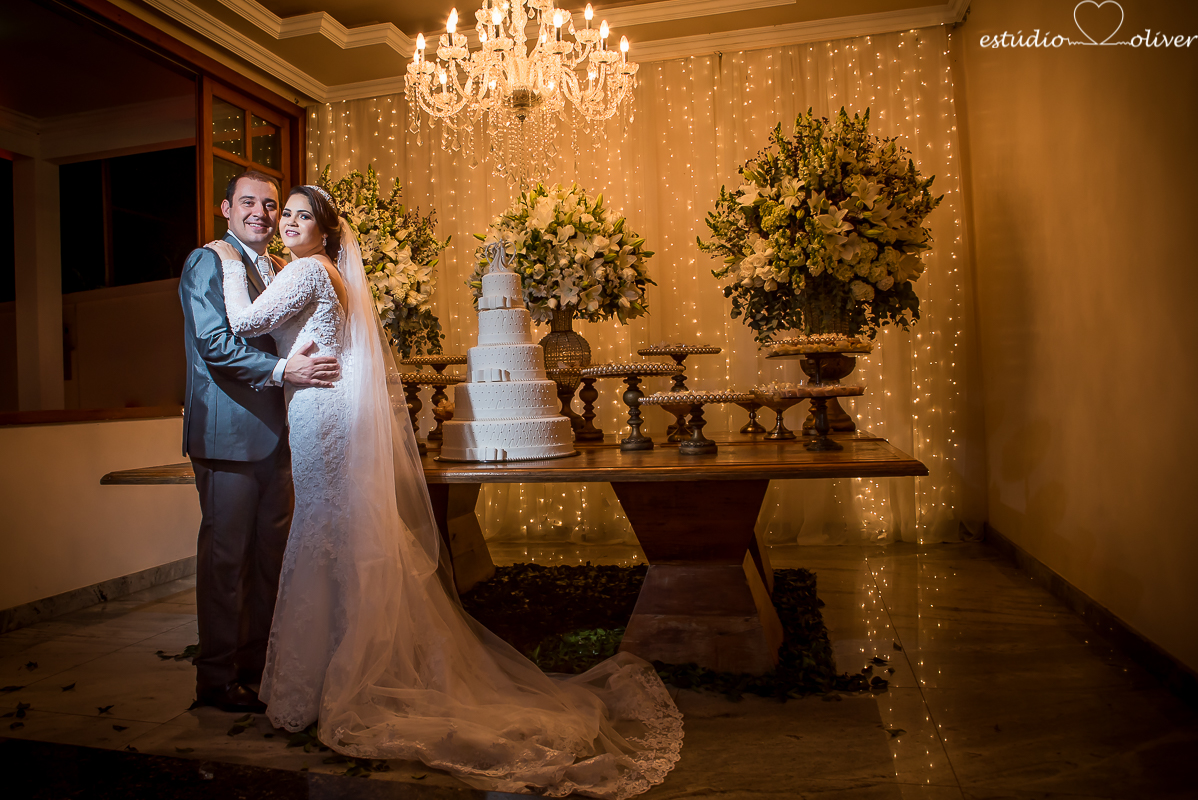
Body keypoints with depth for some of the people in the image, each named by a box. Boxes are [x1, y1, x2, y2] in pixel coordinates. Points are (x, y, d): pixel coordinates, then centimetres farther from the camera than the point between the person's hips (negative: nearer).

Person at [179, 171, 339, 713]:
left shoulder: (277, 270, 20)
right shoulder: (208, 261, -5)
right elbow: (214, 342, -16)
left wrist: (307, 366, 8)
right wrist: (282, 370, -25)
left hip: (273, 434, 8)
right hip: (229, 433, -8)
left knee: (269, 553, 13)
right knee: (225, 555, 0)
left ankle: (255, 662, 27)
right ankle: (216, 679, 14)